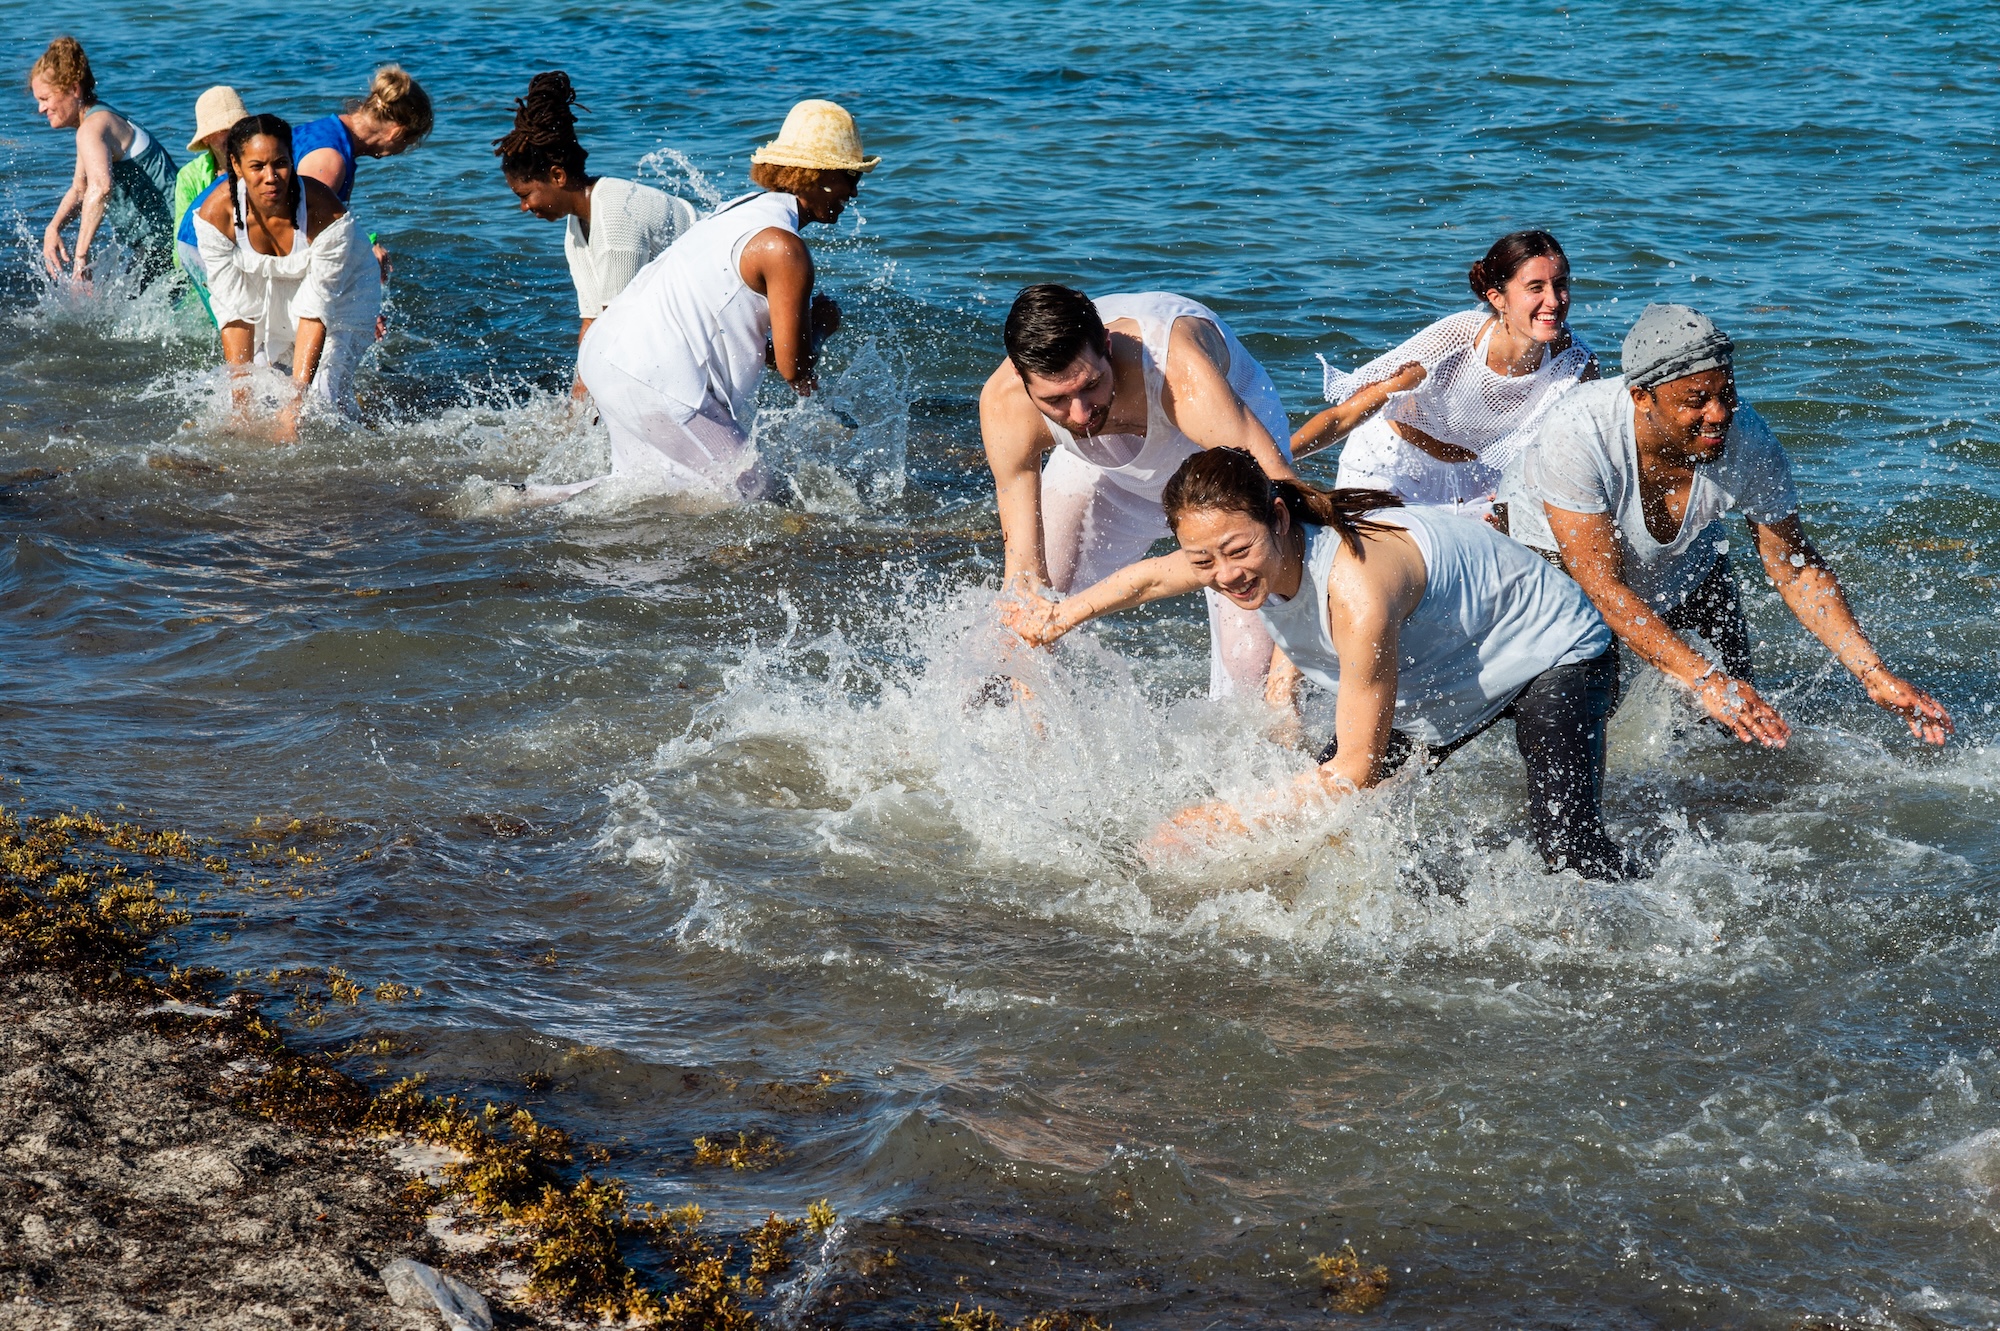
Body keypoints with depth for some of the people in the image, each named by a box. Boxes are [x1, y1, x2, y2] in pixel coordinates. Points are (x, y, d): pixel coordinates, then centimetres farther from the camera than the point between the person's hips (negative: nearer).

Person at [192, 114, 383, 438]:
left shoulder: (326, 214, -35)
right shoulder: (215, 214, -28)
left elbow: (316, 308, -30)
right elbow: (235, 311, -22)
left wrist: (296, 400, -33)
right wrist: (241, 402, -25)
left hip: (340, 293, -2)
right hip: (265, 295, 3)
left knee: (321, 399, -16)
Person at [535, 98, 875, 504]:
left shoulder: (744, 209, 17)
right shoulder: (784, 249, -13)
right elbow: (794, 370, -11)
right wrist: (820, 324, 8)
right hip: (655, 383, -10)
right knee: (743, 492, -1)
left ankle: (533, 499, 13)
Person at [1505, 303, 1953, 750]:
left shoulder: (1750, 443, -29)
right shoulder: (1576, 435, -40)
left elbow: (1796, 570, -14)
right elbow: (1603, 589, -39)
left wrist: (1875, 675, -24)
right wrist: (1704, 680, -47)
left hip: (1686, 562, 3)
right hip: (1559, 555, -3)